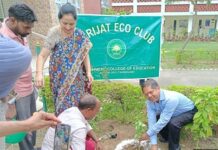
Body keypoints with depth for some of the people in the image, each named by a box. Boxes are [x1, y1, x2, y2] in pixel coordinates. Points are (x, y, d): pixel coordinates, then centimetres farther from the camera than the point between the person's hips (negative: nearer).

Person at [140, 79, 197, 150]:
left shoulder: (171, 98, -41)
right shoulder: (150, 101, -21)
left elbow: (163, 121, -36)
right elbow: (152, 121, -21)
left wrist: (148, 134, -25)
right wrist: (154, 144, -24)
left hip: (189, 112, -6)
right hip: (174, 114, 6)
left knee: (173, 123, -33)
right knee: (154, 119, -7)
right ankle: (168, 137, 19)